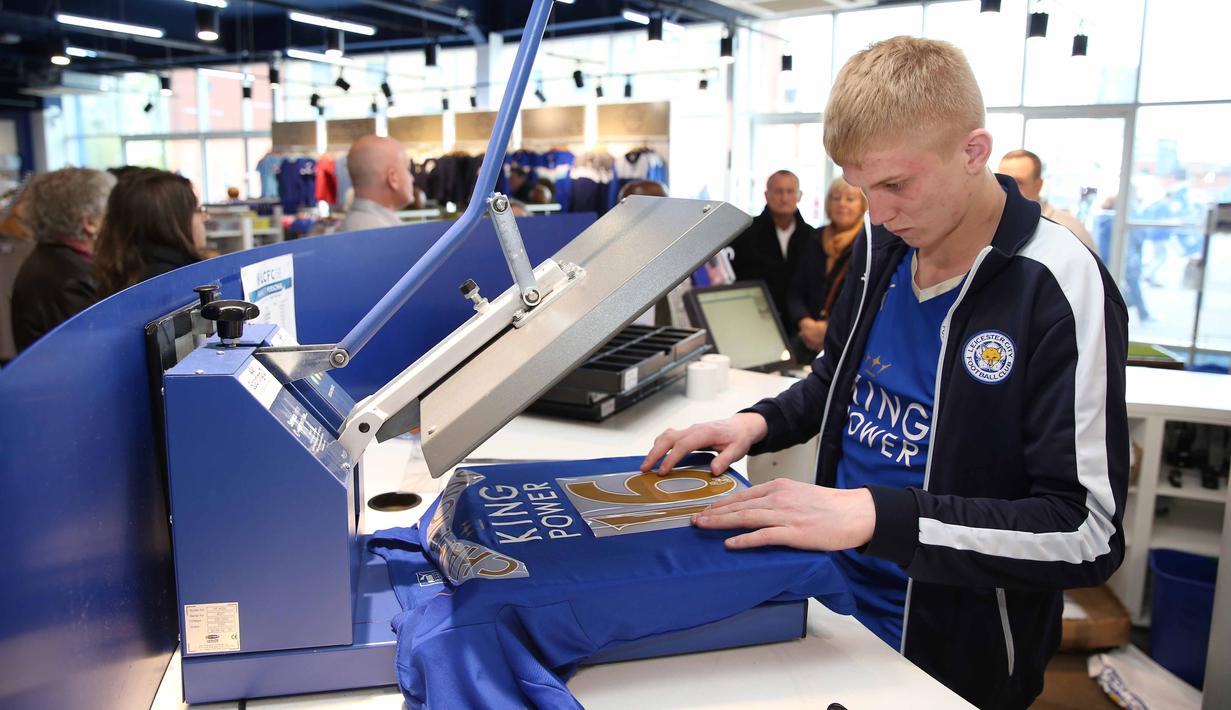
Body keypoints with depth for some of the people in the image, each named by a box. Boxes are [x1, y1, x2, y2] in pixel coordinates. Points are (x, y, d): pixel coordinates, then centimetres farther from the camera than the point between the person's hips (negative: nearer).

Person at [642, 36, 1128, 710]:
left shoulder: (1060, 288, -21)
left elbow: (1088, 534, -24)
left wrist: (871, 515, -34)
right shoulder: (881, 245, -2)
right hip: (832, 600, 6)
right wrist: (759, 422, -5)